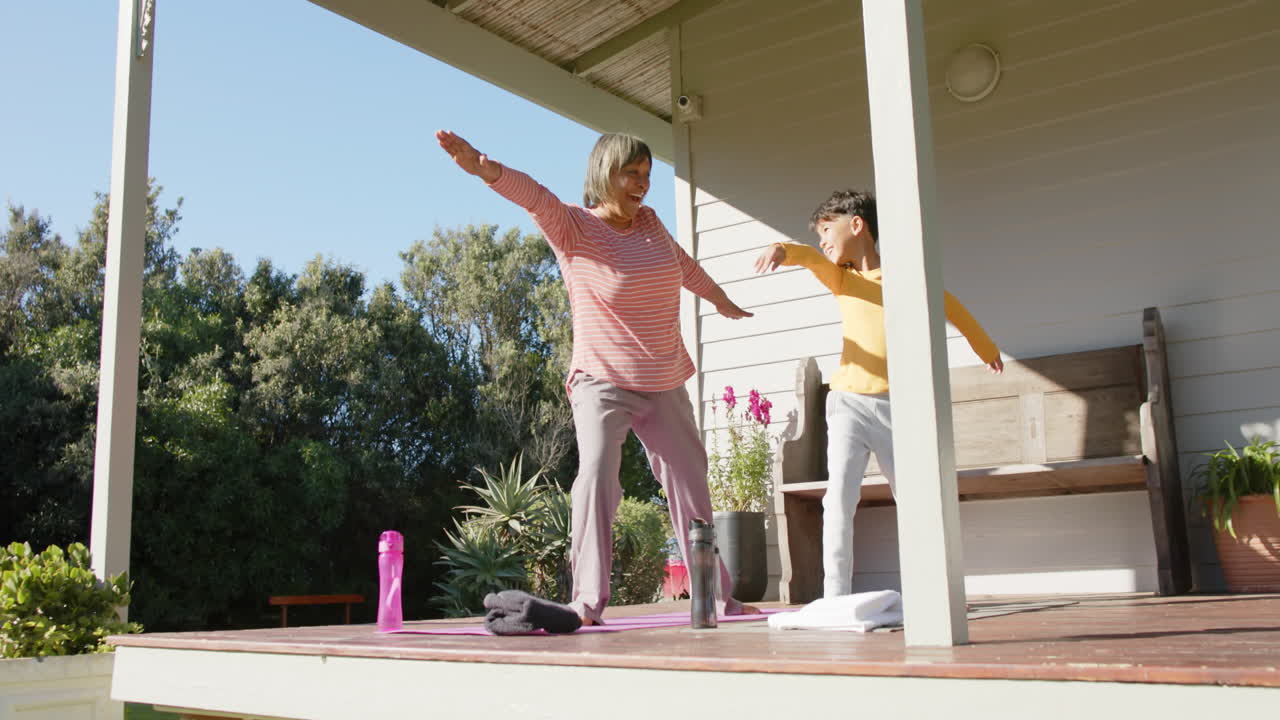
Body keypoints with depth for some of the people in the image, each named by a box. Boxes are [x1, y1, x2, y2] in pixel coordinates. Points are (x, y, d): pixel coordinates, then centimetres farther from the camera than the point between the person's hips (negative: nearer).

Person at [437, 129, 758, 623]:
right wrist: (484, 168, -48)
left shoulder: (649, 222, 8)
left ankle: (717, 596, 28)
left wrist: (723, 302, 43)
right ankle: (587, 601, -22)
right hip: (602, 383, -6)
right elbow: (533, 195, -29)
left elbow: (686, 267, 27)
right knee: (596, 472, -26)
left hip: (664, 385, 6)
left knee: (690, 485, 13)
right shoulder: (572, 227, -8)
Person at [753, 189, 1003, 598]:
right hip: (849, 401, 0)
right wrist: (781, 249, -36)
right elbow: (809, 256, -13)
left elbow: (950, 308, 21)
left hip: (896, 407, 0)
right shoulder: (840, 278, 8)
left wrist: (985, 348, 34)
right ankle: (836, 595, -11)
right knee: (840, 495, -13)